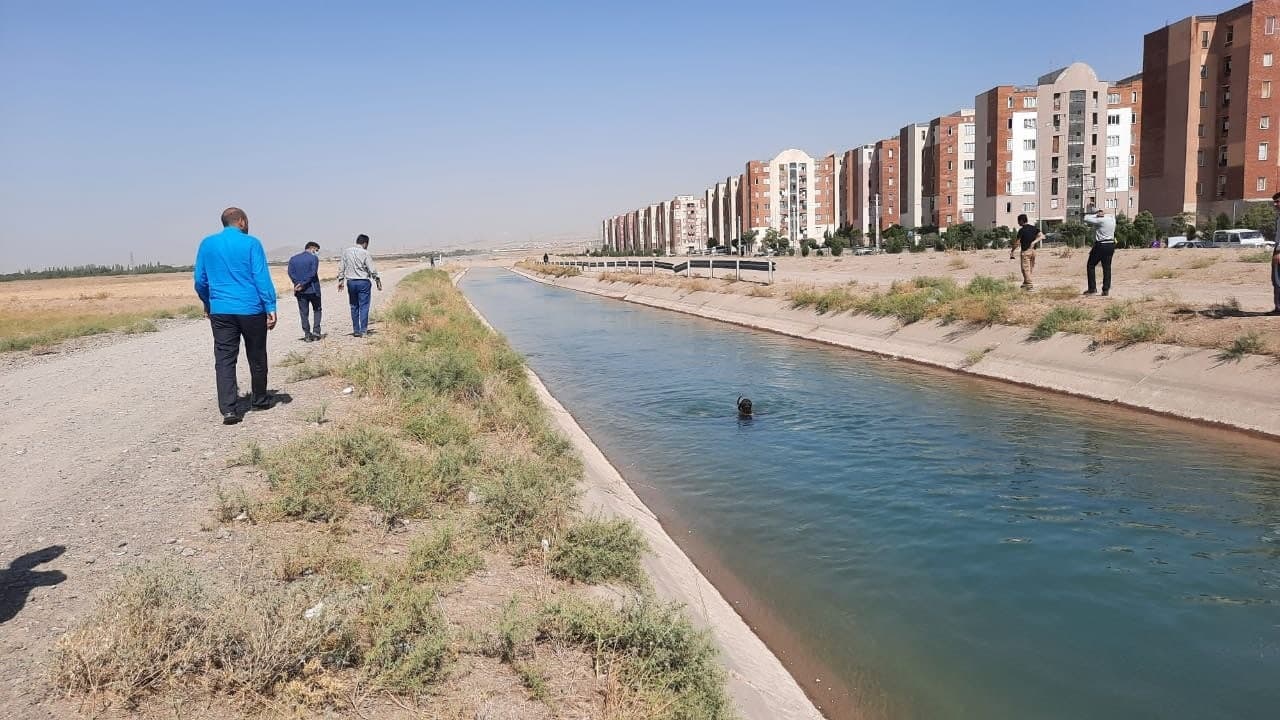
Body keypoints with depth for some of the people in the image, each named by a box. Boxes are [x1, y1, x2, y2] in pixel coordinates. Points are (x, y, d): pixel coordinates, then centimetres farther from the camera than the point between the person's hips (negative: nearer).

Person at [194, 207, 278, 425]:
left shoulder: (207, 244, 7)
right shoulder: (251, 243, -4)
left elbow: (200, 281, 11)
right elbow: (262, 278, -10)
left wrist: (208, 305, 25)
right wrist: (271, 308, -9)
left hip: (221, 312, 2)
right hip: (251, 311, -2)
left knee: (224, 360, 1)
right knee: (257, 358, 13)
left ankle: (228, 409, -8)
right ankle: (259, 400, 27)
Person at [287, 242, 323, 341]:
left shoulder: (293, 259, 10)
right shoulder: (314, 258, -5)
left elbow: (291, 273, -2)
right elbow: (312, 273, -15)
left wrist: (298, 284, -10)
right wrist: (302, 284, -13)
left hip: (300, 291, 3)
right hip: (313, 289, -3)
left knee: (304, 313, 8)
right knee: (317, 310, 14)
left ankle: (307, 335, 7)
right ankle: (316, 331, 4)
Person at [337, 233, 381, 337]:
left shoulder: (346, 252, 4)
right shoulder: (365, 253, -10)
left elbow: (341, 267, 8)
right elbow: (372, 269, -9)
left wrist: (341, 280, 15)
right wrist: (377, 280, 2)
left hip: (350, 282, 4)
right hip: (363, 282, -4)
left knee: (354, 307, 12)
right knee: (364, 307, 0)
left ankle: (356, 330, 14)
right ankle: (363, 331, -3)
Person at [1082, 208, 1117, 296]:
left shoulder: (1100, 220, -16)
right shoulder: (1112, 219, 7)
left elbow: (1086, 219, -14)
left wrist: (1096, 215, -3)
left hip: (1101, 245, -7)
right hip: (1111, 245, 7)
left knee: (1091, 266, 6)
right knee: (1107, 268, 9)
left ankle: (1092, 288, 1)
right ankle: (1106, 290, 8)